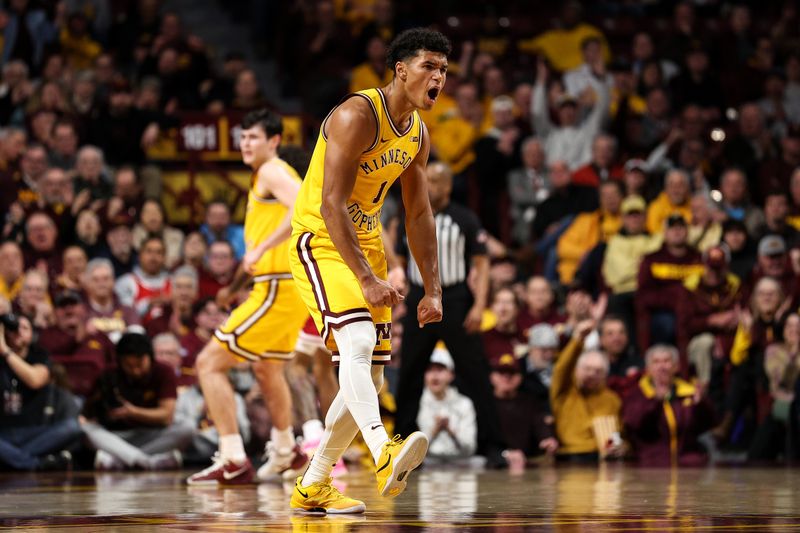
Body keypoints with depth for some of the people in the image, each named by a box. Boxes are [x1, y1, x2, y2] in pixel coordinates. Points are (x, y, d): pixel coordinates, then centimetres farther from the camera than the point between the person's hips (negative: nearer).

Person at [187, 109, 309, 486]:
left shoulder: (272, 172, -10)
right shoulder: (270, 175, 20)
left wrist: (261, 248, -29)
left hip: (278, 287, -11)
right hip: (289, 288, 11)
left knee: (209, 362, -12)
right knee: (267, 368, 31)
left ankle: (233, 461, -16)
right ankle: (286, 452, 48)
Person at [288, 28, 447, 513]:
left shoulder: (419, 133, 5)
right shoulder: (356, 116, -20)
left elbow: (419, 214, 13)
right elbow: (330, 205, -26)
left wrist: (433, 290, 5)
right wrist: (367, 278, -32)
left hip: (366, 243, 9)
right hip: (320, 241, -9)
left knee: (369, 377, 7)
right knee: (357, 342, -31)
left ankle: (313, 486, 17)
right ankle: (384, 453, -49)